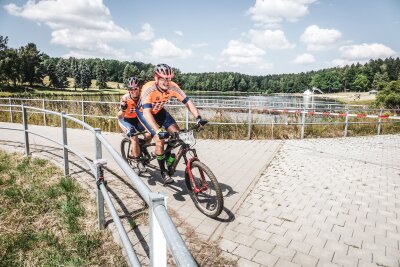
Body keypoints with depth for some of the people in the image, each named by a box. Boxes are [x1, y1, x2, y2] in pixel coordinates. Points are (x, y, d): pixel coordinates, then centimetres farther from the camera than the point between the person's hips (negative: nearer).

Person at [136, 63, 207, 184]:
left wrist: (198, 118, -36)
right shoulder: (148, 89, -37)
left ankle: (168, 158, 13)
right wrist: (159, 131, -56)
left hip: (159, 111, 5)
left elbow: (188, 102, -22)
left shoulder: (172, 87, -24)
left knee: (176, 133, -14)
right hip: (143, 112, -5)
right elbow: (147, 113, -45)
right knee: (160, 140, -20)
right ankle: (163, 172, -1)